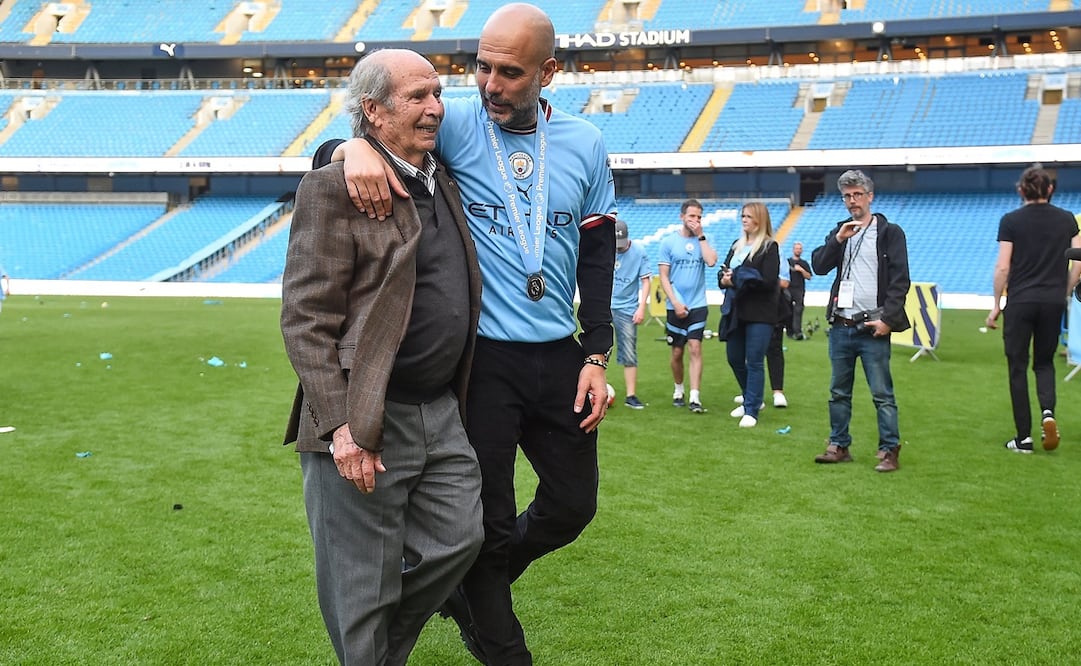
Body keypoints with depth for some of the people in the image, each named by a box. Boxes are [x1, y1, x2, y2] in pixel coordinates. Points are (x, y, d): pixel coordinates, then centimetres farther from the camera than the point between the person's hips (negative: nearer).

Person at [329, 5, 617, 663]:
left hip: (559, 355, 4)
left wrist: (597, 356, 4)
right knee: (490, 519, 6)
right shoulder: (456, 123, -5)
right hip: (480, 355, -4)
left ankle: (467, 585, 38)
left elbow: (598, 253, 8)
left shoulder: (585, 144, 4)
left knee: (573, 505, 13)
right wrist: (357, 144, -36)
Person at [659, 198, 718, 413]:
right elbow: (663, 276, -1)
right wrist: (675, 303, -10)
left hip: (698, 305, 0)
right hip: (676, 307, 0)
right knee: (677, 353, 8)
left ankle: (695, 398, -12)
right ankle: (678, 391, 28)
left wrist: (700, 236, -10)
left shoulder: (703, 240, 5)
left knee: (695, 349, -10)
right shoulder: (669, 241, 1)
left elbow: (711, 261, -15)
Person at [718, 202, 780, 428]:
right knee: (734, 359, 12)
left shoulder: (769, 247, -5)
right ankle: (752, 399, 31)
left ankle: (751, 411, 1)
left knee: (754, 362, -5)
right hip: (736, 311, 7)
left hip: (759, 314, -7)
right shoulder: (737, 245, 16)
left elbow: (768, 281, -16)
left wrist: (737, 279, -14)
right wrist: (724, 279, -10)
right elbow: (723, 272, 14)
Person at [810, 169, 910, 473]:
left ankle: (889, 451, 2)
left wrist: (887, 319, -13)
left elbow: (900, 281, -6)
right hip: (841, 325, 5)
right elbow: (818, 266, 3)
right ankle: (839, 446, 20)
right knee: (838, 392, 11)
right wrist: (838, 239, -10)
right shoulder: (839, 231, 15)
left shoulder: (890, 232, -1)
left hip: (872, 327, -5)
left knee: (882, 394, -3)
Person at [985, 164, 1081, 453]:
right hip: (1053, 301, 3)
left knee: (1018, 367, 6)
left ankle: (1024, 438, 5)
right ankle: (1048, 412, -9)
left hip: (1020, 301, -3)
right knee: (1045, 362, 18)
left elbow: (1002, 267, -7)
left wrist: (996, 304, 1)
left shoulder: (1011, 221, -5)